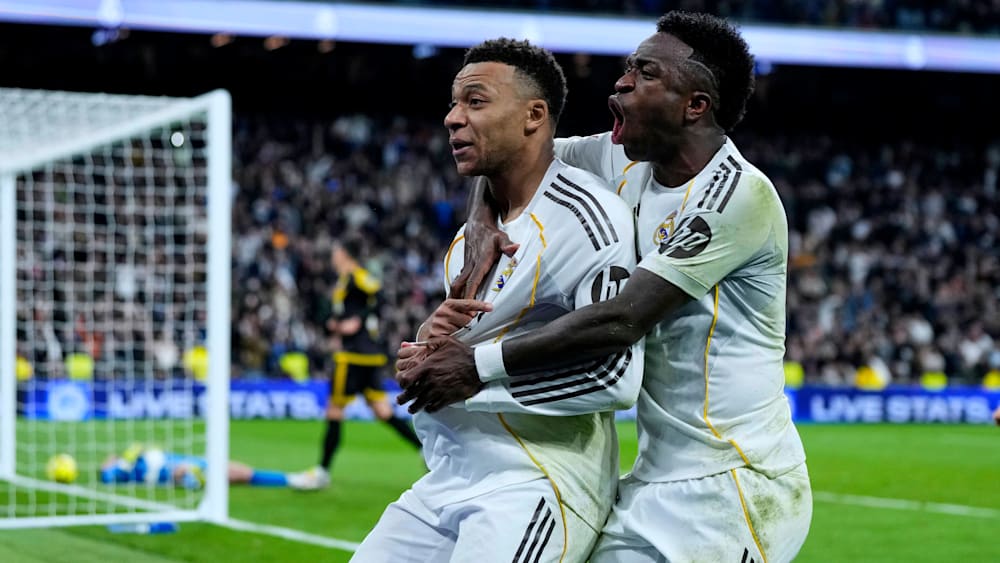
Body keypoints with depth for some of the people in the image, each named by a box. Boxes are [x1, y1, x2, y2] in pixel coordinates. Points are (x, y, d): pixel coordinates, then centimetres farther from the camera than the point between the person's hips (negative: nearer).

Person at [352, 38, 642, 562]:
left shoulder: (586, 216, -13)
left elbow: (616, 377, -22)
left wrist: (470, 379, -17)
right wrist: (431, 337, -1)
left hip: (537, 483, -8)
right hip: (447, 480, 8)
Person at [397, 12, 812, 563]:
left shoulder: (740, 193, -18)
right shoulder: (625, 163, 6)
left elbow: (621, 321, -22)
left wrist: (478, 364, -19)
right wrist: (482, 228, -2)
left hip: (732, 486, -8)